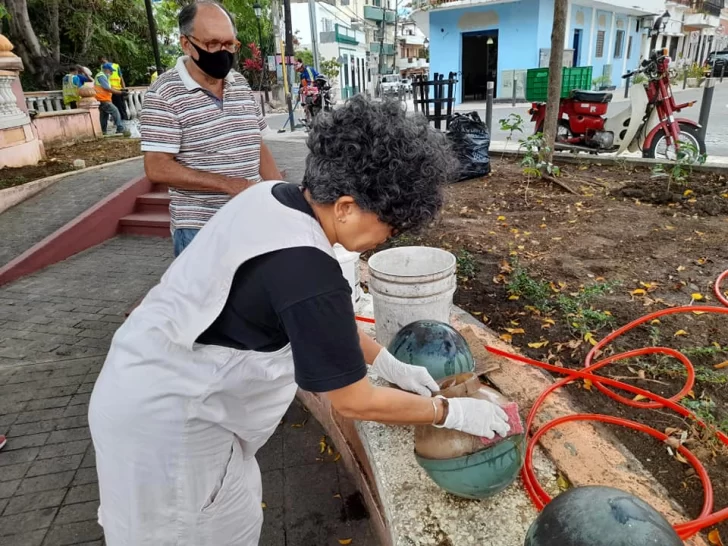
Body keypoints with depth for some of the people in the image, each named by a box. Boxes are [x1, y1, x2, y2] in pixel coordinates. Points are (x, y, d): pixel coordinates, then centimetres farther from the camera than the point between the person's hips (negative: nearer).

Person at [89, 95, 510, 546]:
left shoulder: (272, 197, -6)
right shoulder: (306, 273, -33)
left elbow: (324, 318, 6)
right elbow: (355, 403, -21)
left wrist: (392, 366, 8)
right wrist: (453, 413, -7)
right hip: (165, 419, -8)